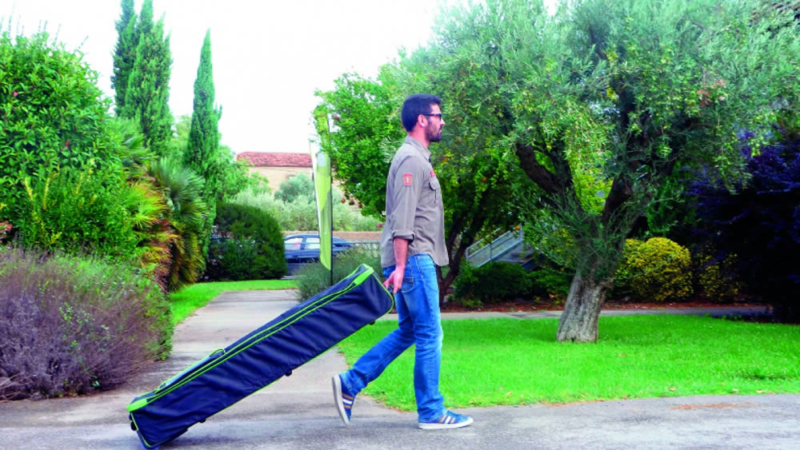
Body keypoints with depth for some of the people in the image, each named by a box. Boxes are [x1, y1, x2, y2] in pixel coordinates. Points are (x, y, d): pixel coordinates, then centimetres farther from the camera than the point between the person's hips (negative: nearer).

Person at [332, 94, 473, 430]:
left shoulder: (417, 158, 19)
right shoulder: (411, 159, -13)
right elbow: (402, 219, -20)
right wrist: (400, 266, -24)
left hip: (414, 260, 10)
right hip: (413, 259, -10)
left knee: (408, 331, 14)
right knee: (429, 334, -3)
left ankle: (350, 383, 14)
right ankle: (430, 412, 5)